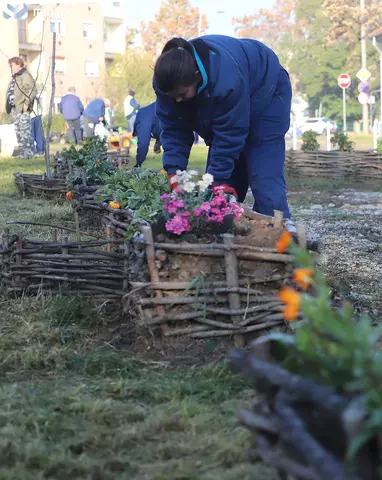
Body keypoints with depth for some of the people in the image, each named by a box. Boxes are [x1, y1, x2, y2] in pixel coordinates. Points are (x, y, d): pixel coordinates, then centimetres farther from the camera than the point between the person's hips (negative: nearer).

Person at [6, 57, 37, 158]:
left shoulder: (26, 76, -9)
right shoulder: (14, 77, 21)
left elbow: (33, 90, -18)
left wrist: (26, 103, -20)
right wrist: (8, 106, 15)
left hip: (22, 109, -10)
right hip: (14, 108, 10)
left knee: (25, 131, -9)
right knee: (18, 131, 11)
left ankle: (29, 153, -5)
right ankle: (23, 152, 16)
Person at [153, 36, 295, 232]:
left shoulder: (226, 81, -44)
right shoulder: (168, 78, -25)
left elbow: (229, 135, -35)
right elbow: (173, 130, -17)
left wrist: (218, 181, -31)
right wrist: (173, 172, -26)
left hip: (264, 94, -6)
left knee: (264, 175, -17)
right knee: (225, 174, 0)